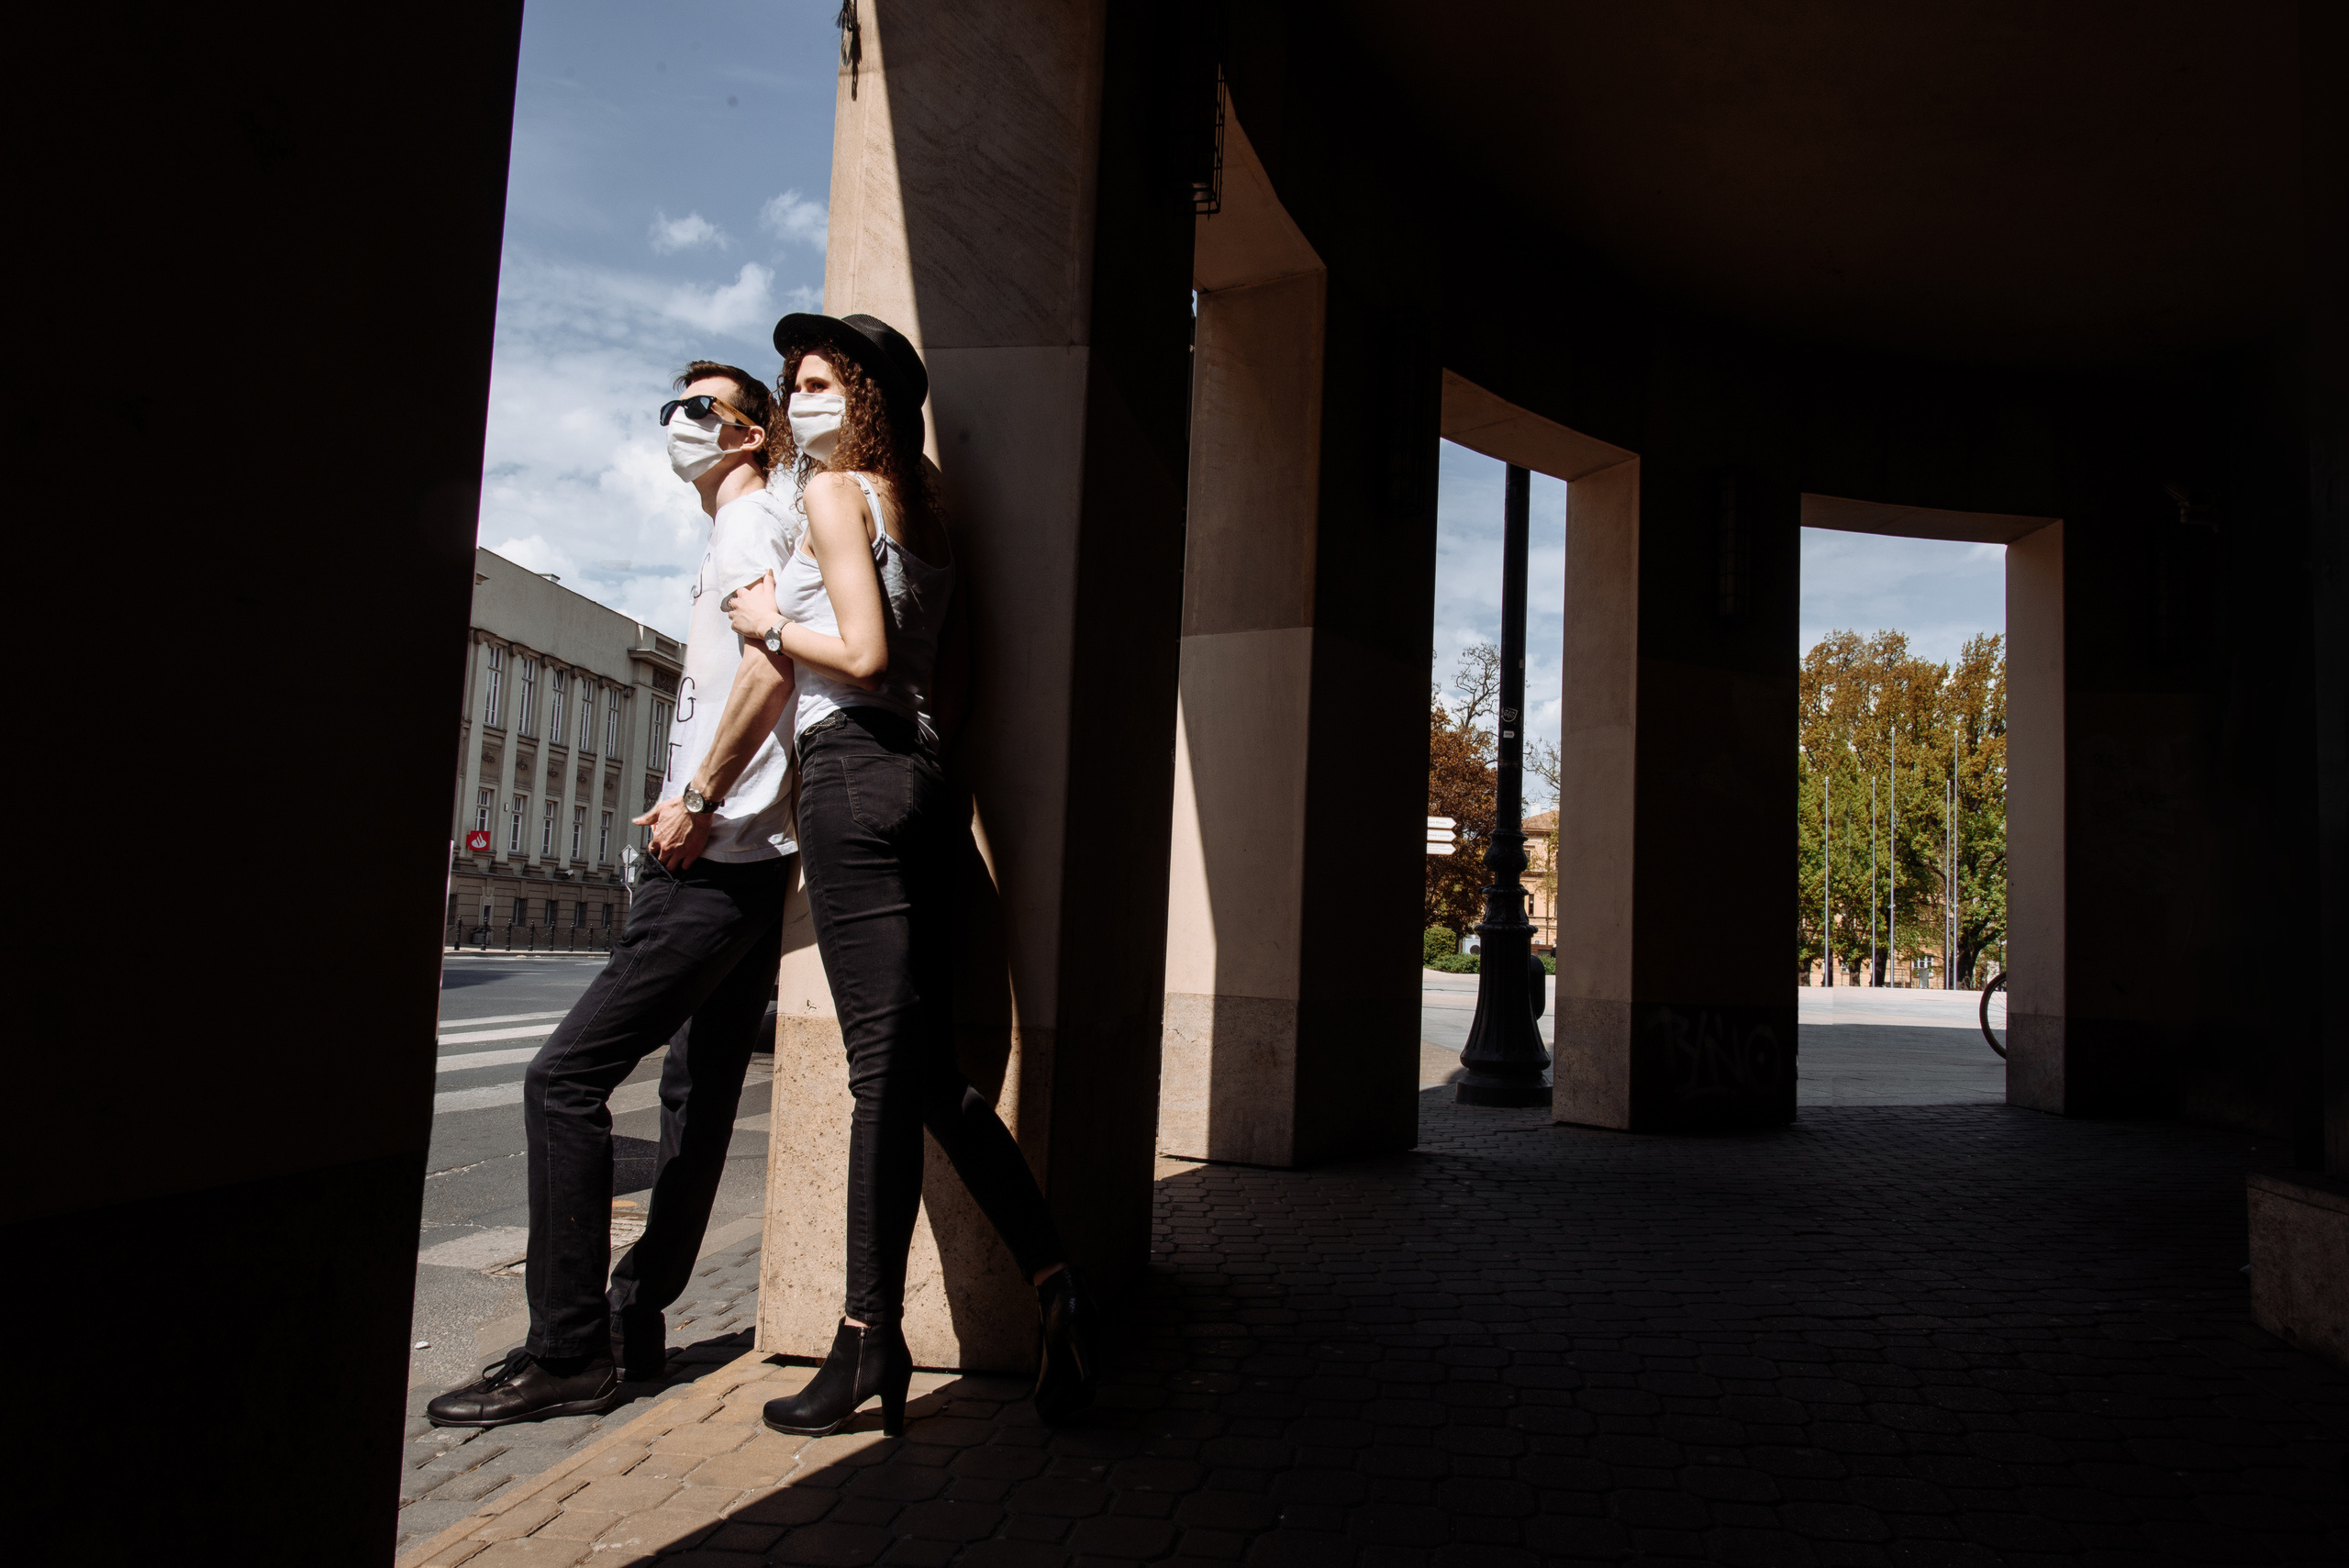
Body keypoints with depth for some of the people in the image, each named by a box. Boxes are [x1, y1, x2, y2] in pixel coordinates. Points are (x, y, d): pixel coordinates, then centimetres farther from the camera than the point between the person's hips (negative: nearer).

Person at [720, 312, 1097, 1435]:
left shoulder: (836, 493, -2)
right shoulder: (924, 510, 22)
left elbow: (863, 652, -13)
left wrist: (770, 623, 1)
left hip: (853, 775, -8)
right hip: (922, 780, 8)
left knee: (884, 1066, -7)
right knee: (930, 1068, 9)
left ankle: (870, 1342, 2)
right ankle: (1053, 1281, 5)